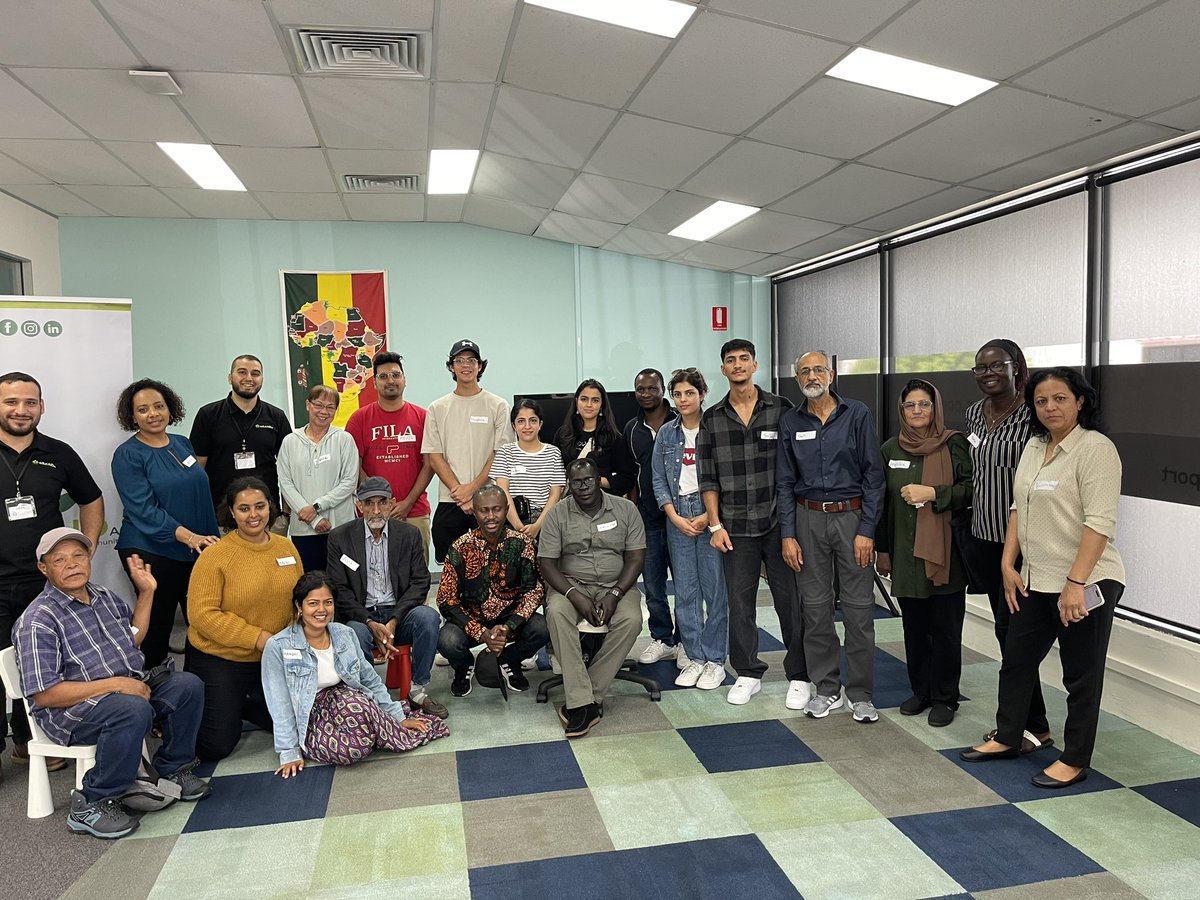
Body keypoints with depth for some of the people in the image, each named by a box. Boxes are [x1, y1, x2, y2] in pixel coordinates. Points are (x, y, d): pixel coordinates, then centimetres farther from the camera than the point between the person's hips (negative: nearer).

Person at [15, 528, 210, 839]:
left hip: (130, 687, 8)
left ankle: (172, 769, 8)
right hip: (72, 710, -8)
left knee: (187, 685, -11)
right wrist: (114, 684, -24)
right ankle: (93, 804, -19)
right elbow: (44, 695, -21)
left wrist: (146, 592, 16)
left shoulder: (103, 595, 10)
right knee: (133, 710, -36)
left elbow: (134, 637, 27)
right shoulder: (37, 620, -14)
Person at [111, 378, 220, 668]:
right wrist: (189, 537, -27)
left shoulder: (183, 444, 10)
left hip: (199, 549, 6)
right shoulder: (127, 455, -7)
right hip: (152, 552, -5)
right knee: (157, 624, 2)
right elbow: (143, 510, -17)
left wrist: (213, 538, 16)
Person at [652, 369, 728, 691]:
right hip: (678, 517, 4)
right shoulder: (666, 433, 8)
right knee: (685, 591, 7)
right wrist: (675, 517, -3)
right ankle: (694, 657, 18)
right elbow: (659, 480, 8)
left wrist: (708, 517, -12)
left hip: (712, 515, -3)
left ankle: (715, 660, 10)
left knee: (715, 589, 0)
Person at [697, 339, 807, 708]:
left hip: (779, 524, -2)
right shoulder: (711, 419, 6)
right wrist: (715, 525, 0)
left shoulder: (781, 409, 0)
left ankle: (799, 677, 19)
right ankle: (748, 674, 24)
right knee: (740, 603, 9)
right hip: (735, 529, 2)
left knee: (791, 600, 5)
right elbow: (708, 478, 6)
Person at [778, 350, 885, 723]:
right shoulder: (790, 422, 6)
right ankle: (825, 689, 20)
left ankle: (861, 693, 12)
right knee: (815, 607, 7)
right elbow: (785, 482, 7)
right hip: (808, 519, 2)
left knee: (859, 608, 0)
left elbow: (873, 475, -2)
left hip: (851, 516, -2)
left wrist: (867, 529, -8)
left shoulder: (857, 415, -1)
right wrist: (788, 534, 0)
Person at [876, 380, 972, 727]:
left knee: (945, 629, 3)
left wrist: (932, 493, -18)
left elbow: (970, 490, -6)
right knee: (914, 627, 12)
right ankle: (920, 691, 26)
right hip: (905, 552, 4)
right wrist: (882, 549, 11)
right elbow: (882, 502, 12)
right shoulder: (891, 449, 8)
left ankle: (945, 698, 17)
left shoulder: (954, 444, -4)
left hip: (945, 553, -4)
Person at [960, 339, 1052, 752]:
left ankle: (1035, 727, 13)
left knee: (1010, 629, -3)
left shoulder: (1034, 414, -13)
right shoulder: (974, 412, 9)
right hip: (984, 536, 7)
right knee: (1005, 629, 14)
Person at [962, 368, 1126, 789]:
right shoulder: (1034, 447, 9)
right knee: (1016, 660, 16)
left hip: (1085, 584, -8)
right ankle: (1006, 738, 32)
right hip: (1035, 581, 8)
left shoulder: (1095, 449, -15)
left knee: (1081, 675, 8)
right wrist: (1008, 564, 8)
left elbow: (1100, 523, -20)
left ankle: (1075, 760, 22)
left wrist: (1076, 584, -24)